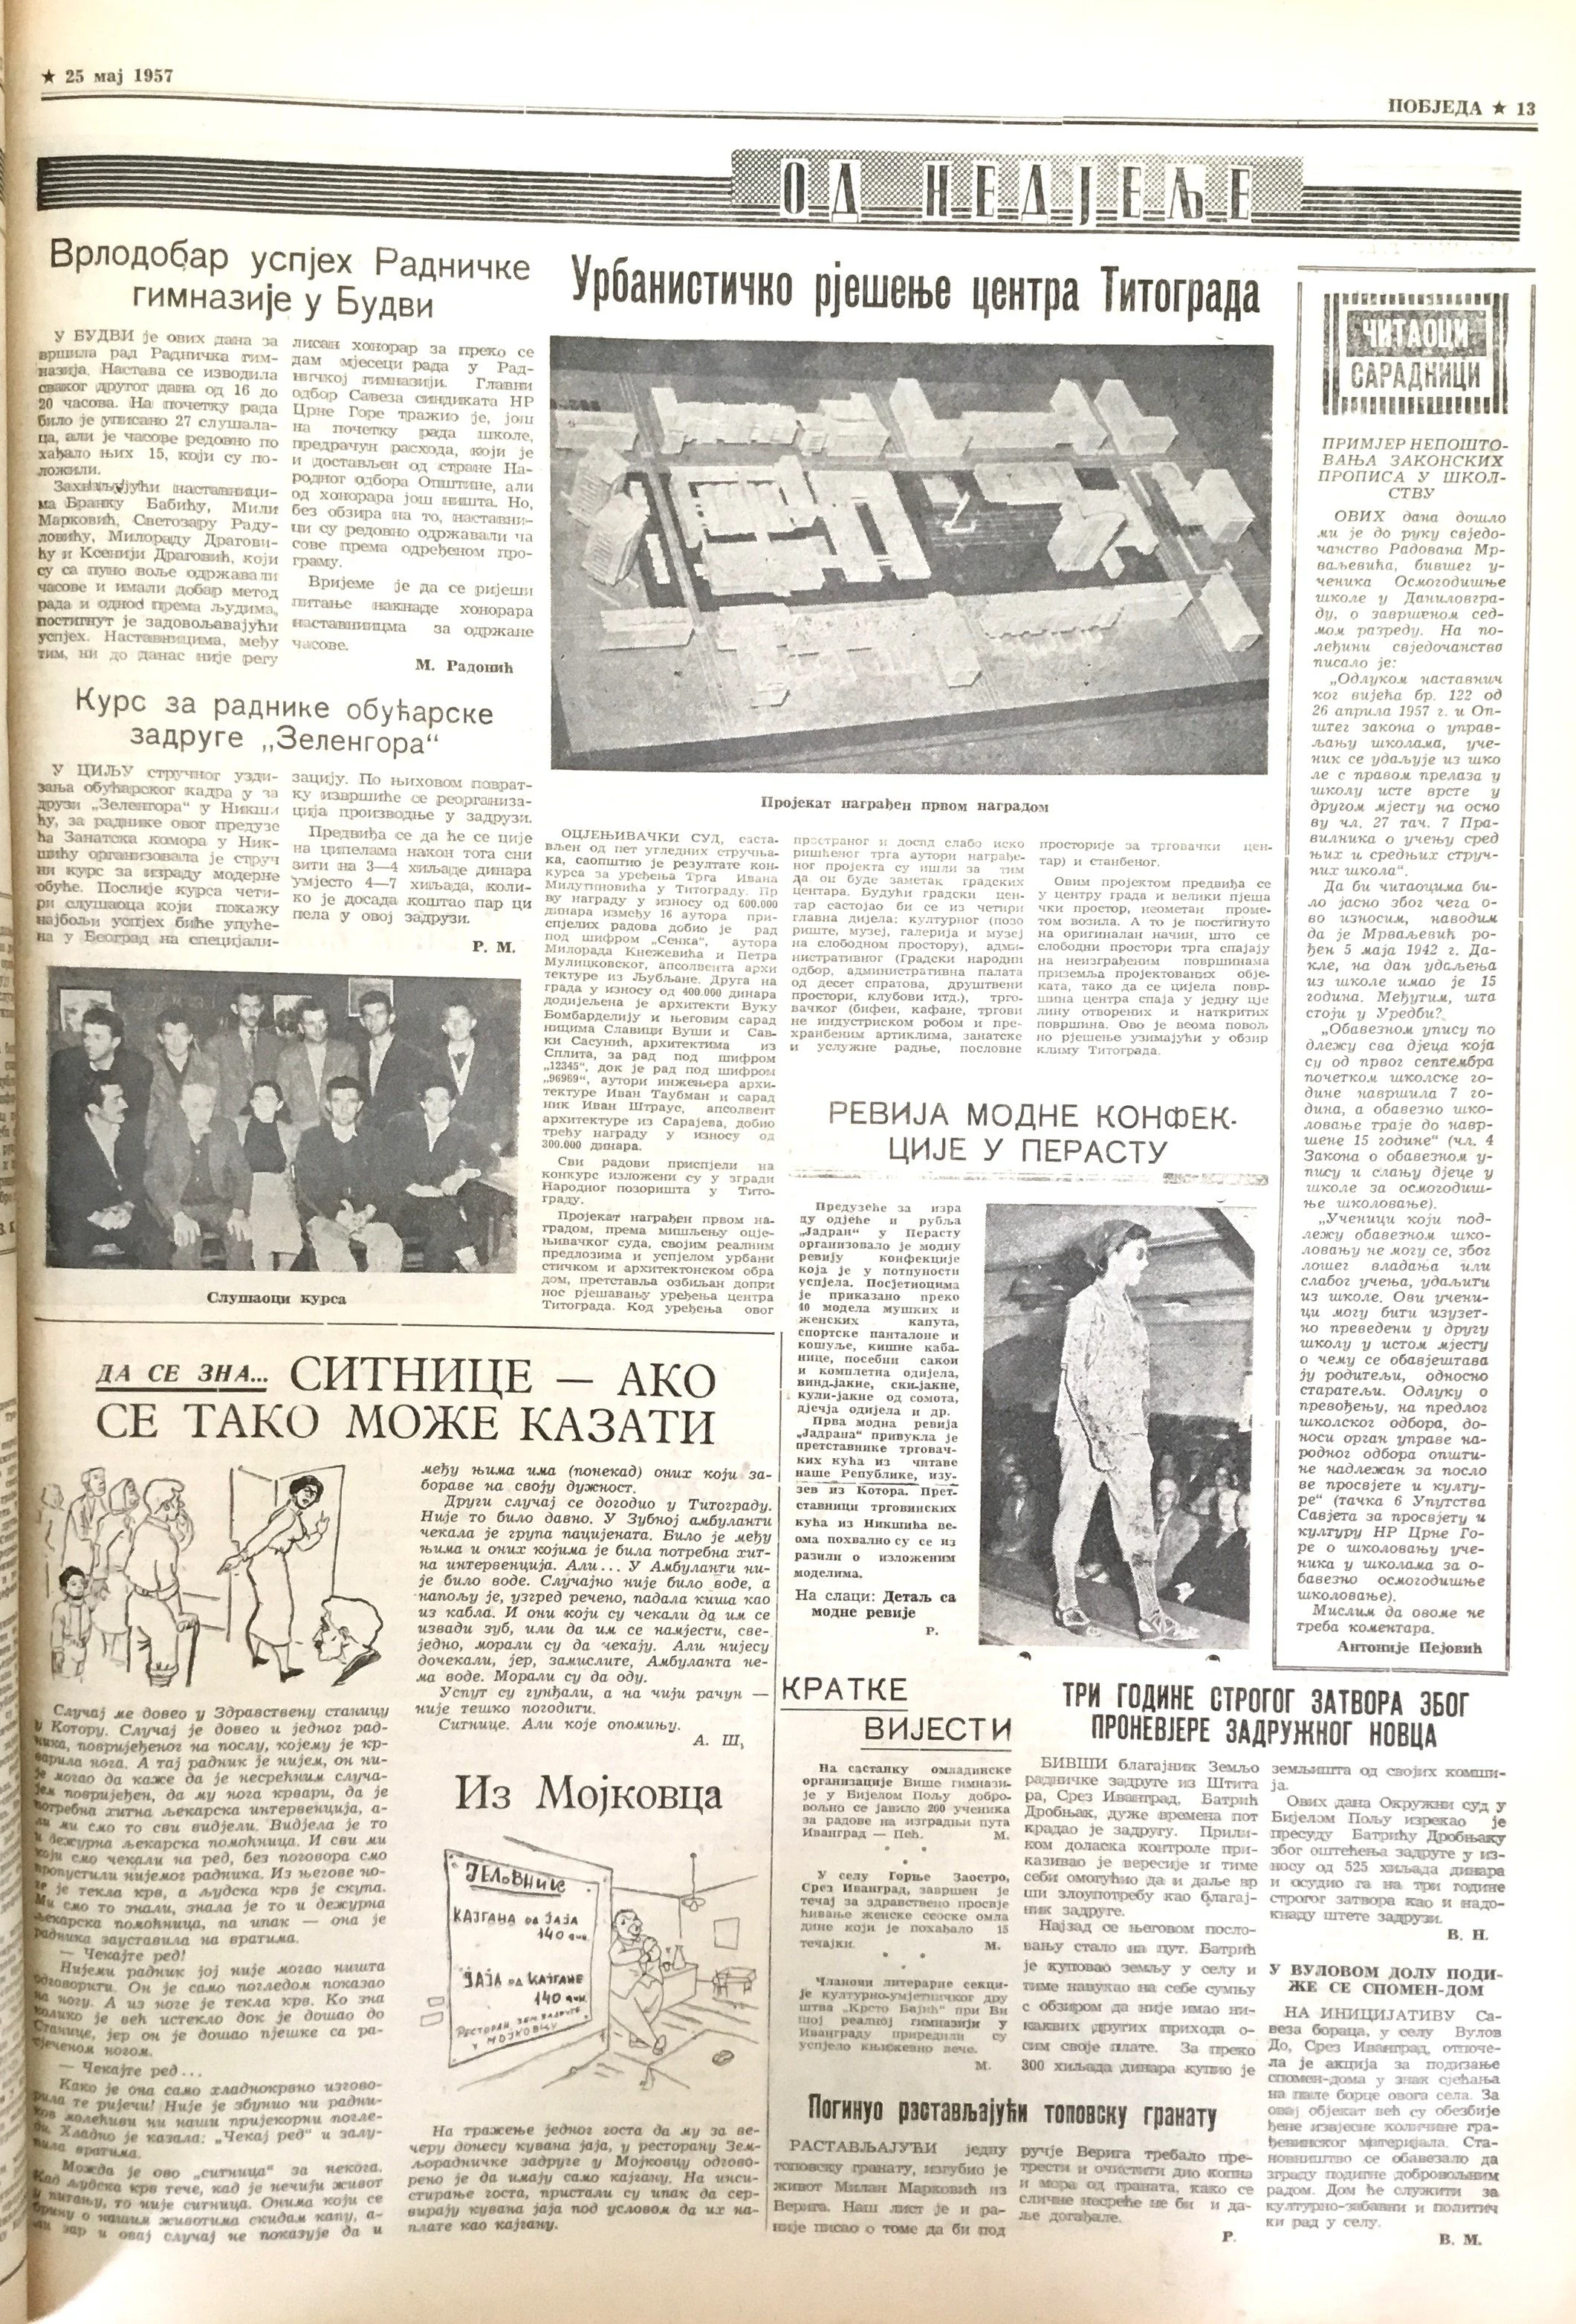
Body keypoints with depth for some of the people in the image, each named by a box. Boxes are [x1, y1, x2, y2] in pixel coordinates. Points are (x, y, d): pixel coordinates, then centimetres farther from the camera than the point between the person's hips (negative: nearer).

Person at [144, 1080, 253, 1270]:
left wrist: (238, 1214, -13)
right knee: (188, 1241, -32)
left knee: (241, 1234, -26)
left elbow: (242, 1174, 4)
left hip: (217, 1204, 2)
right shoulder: (167, 1135, -3)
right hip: (178, 1207, -2)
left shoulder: (225, 1130, 3)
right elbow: (155, 1181, -7)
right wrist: (178, 1217, -22)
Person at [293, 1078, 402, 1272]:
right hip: (323, 1216, -3)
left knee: (391, 1245, -29)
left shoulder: (369, 1142, 18)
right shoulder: (312, 1139, 8)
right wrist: (338, 1213, -20)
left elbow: (380, 1186, 10)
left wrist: (368, 1212, -14)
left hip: (364, 1216, 3)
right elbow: (306, 1187, -4)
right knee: (332, 1249, -37)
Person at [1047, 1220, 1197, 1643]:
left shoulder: (1125, 1306, 16)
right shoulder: (1087, 1304, -9)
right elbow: (1076, 1374, -15)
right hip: (1087, 1428, -8)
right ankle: (1067, 1603, 15)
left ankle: (1151, 1615, 3)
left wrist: (1142, 1432, 15)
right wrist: (1099, 1435, -19)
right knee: (1075, 1513, 3)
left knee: (1139, 1519, 2)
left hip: (1127, 1431, 8)